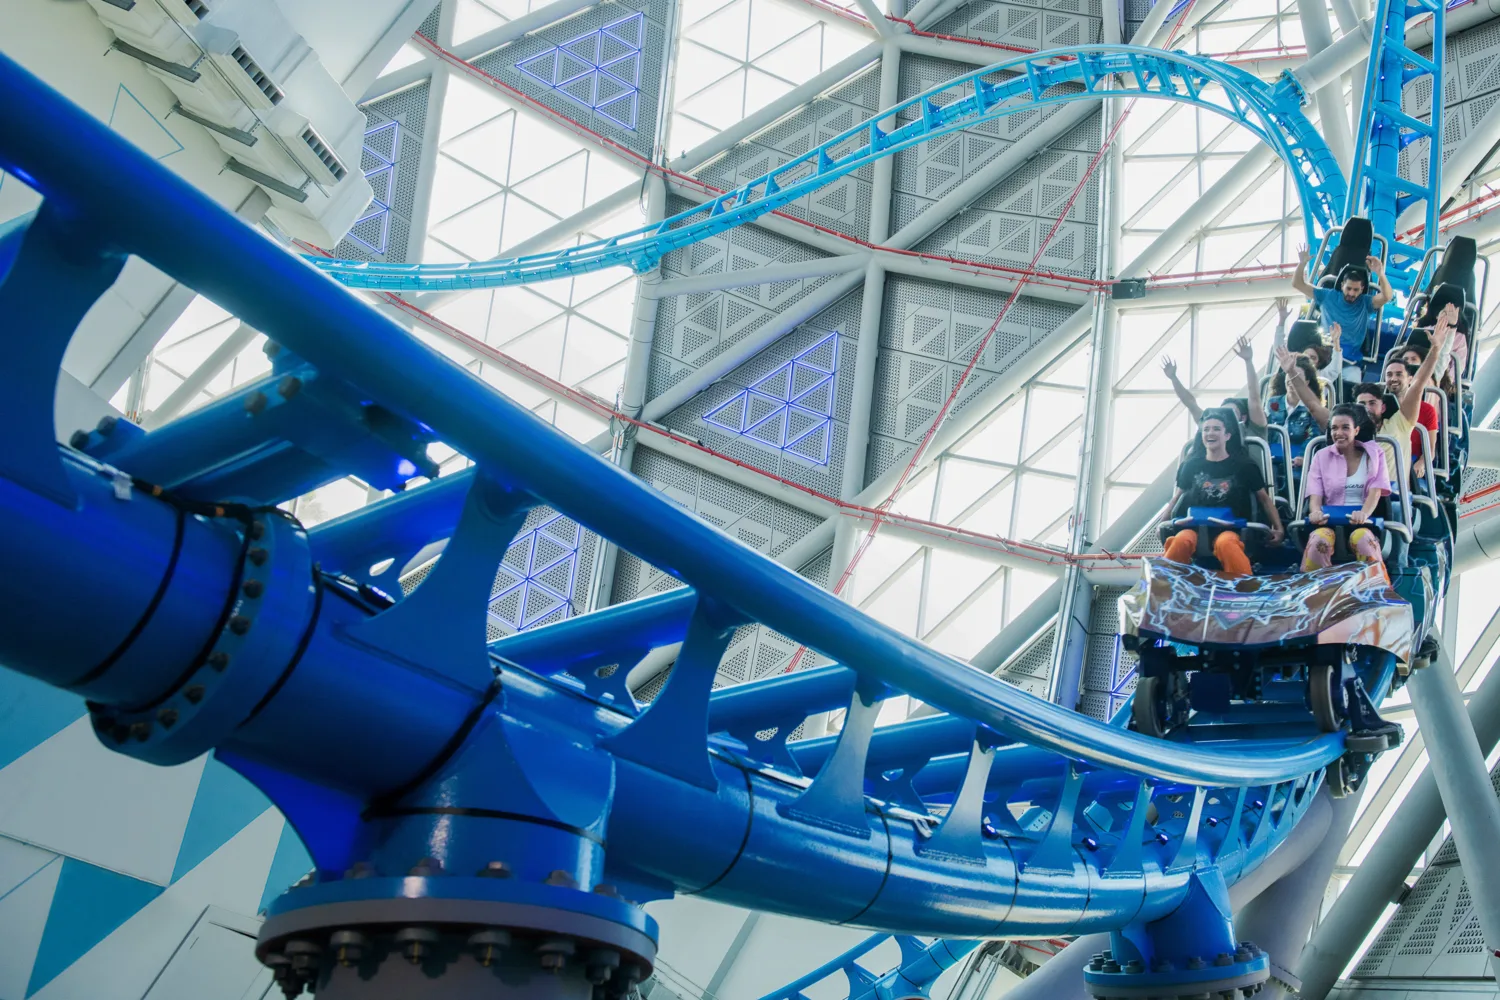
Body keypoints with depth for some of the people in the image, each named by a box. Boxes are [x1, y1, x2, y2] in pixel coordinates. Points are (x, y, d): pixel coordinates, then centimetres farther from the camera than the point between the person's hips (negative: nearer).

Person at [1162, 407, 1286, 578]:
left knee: (1225, 543, -41)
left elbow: (1264, 498, 14)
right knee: (1181, 540, -36)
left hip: (1231, 527, -2)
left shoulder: (1244, 465, 9)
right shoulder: (1191, 465, 14)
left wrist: (1278, 527, 6)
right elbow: (1178, 497, 25)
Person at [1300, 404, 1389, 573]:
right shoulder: (1321, 456, 15)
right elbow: (1315, 494, 4)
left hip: (1363, 521, -1)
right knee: (1318, 540, -36)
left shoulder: (1374, 454, 12)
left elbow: (1375, 492, -2)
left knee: (1363, 538, -38)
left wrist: (1364, 514, -25)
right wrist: (1315, 512, -22)